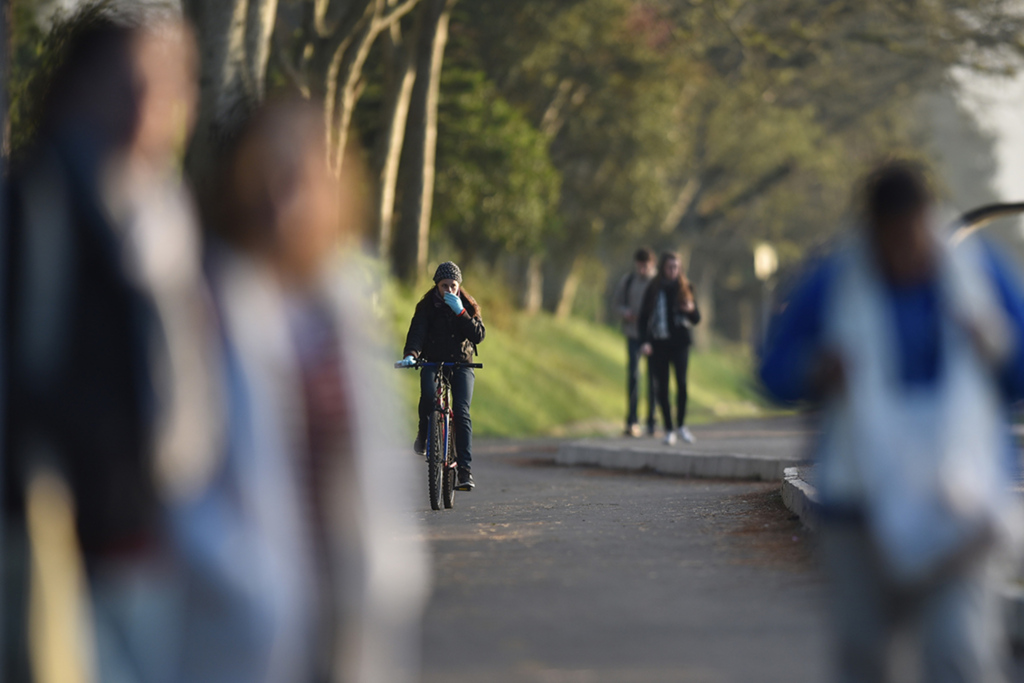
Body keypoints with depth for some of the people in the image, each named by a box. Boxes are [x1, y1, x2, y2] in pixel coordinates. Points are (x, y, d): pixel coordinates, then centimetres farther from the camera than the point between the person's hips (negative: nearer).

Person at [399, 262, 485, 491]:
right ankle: (423, 434, -1)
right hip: (433, 362, 0)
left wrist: (460, 313, -20)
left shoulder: (468, 306, 4)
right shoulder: (426, 306, 0)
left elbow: (478, 335, -9)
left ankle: (465, 470, -21)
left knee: (461, 411, -18)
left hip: (461, 365, 0)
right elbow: (417, 332, -13)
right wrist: (410, 354, -33)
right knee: (428, 396, -33)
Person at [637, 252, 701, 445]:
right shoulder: (653, 290, 3)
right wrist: (644, 341, -9)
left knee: (681, 381, -17)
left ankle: (681, 425, -2)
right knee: (661, 387, 0)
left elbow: (696, 320, 9)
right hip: (659, 343, 1)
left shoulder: (685, 288, 5)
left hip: (680, 342, 0)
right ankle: (669, 429, 12)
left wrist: (691, 310, -14)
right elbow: (643, 318, 4)